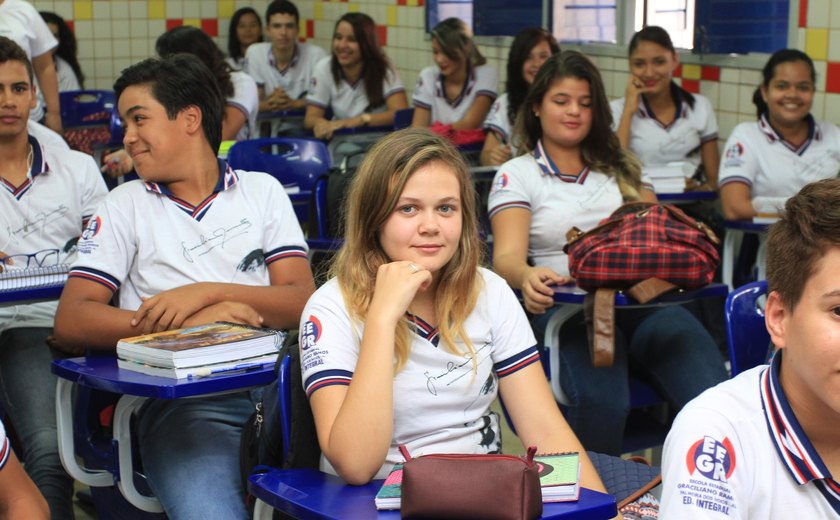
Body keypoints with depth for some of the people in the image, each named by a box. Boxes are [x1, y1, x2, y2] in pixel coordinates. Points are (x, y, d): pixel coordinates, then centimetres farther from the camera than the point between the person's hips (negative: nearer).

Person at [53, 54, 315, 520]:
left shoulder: (262, 190, 17)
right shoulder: (125, 206, 14)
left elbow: (302, 301, 5)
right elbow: (70, 322, 1)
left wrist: (208, 291, -10)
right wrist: (185, 322, -10)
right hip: (180, 397, -1)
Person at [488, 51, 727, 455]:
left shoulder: (622, 167, 27)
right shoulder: (516, 175, 13)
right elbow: (507, 255, -3)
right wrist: (526, 277, -28)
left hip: (643, 300, 3)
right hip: (568, 309, -3)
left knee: (712, 390, -30)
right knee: (600, 401, -36)